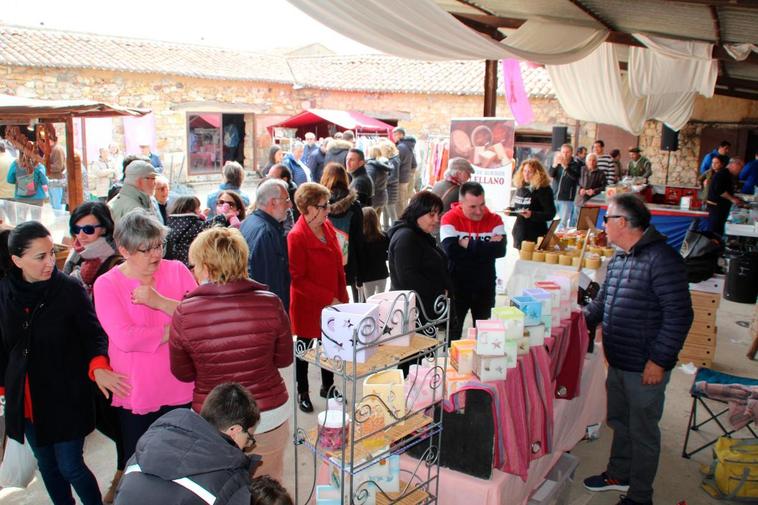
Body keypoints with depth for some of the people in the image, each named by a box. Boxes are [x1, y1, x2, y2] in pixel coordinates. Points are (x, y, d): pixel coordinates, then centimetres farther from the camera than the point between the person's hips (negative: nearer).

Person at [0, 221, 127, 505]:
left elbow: (93, 333, -12)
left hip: (66, 397, -4)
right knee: (46, 465, 18)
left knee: (70, 467, 1)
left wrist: (98, 367, -30)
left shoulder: (70, 289, -14)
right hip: (25, 400, 4)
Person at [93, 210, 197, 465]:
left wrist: (160, 302, -21)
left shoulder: (177, 270, -2)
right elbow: (125, 338, -20)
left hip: (179, 389, 2)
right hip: (135, 394, -1)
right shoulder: (106, 284, -8)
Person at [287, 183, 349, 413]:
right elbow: (297, 279, -20)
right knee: (304, 347, 11)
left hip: (332, 302, 6)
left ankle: (328, 386, 38)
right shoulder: (296, 236, -20)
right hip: (307, 305, -6)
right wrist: (328, 298, -21)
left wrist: (342, 296, 6)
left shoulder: (327, 226, 1)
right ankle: (302, 392, 29)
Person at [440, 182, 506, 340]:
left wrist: (469, 245, -21)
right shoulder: (450, 219, -12)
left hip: (485, 287, 3)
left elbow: (500, 250, -18)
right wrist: (486, 247, -21)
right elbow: (451, 250, -26)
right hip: (457, 286, -3)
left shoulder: (494, 219, -4)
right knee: (453, 331, 11)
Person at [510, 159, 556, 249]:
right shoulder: (521, 187, 9)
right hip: (519, 233, 7)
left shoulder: (544, 190, -10)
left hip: (535, 236, -6)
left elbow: (550, 214, -15)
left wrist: (532, 215, -27)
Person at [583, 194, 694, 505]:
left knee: (642, 432, 8)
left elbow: (679, 315, -22)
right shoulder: (619, 258, 9)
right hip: (617, 363, 9)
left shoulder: (661, 259, -20)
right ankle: (619, 475, 43)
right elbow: (603, 301, 22)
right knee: (619, 422, 23)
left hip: (645, 369, -9)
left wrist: (659, 360, -21)